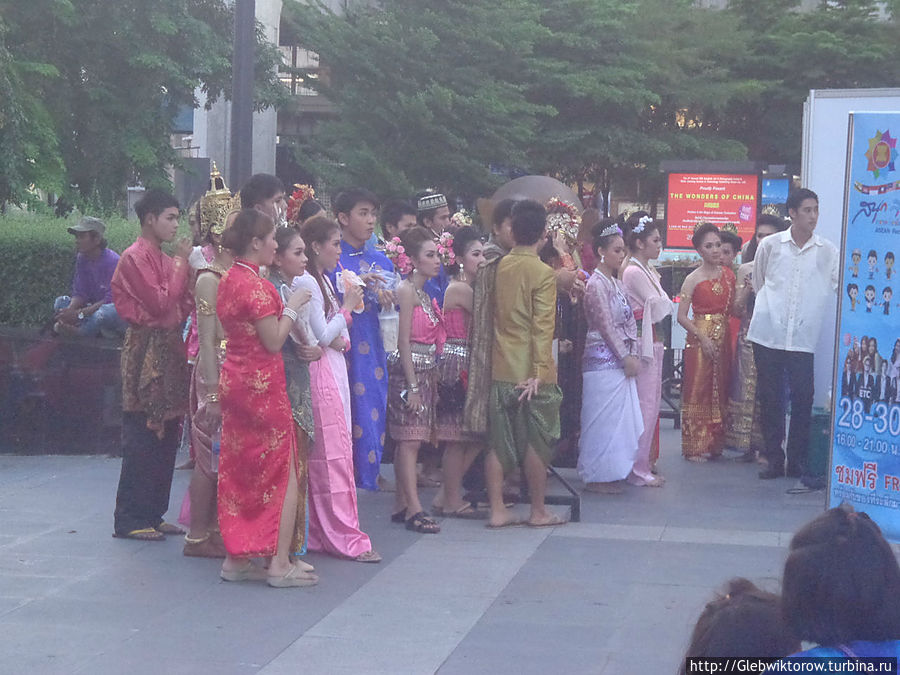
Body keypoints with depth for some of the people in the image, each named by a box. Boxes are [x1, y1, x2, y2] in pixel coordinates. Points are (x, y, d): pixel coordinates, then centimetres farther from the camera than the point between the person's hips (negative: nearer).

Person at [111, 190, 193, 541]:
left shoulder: (163, 258, 17)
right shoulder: (135, 257, -9)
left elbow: (182, 307, 15)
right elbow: (160, 304, -17)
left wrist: (189, 272, 3)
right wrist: (181, 265, -11)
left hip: (169, 350, 9)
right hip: (146, 351, -9)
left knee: (166, 437, 9)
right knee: (143, 439, -7)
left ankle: (153, 515, 16)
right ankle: (130, 519, -2)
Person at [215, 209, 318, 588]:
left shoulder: (228, 280, 10)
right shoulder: (255, 284, -18)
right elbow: (273, 341, -17)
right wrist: (291, 307, -4)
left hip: (234, 380, 9)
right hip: (261, 383, -9)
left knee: (239, 470, 13)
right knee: (284, 471, -1)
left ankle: (236, 559, 16)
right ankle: (280, 563, -1)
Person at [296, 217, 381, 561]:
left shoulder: (322, 280, 18)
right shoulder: (305, 282, -12)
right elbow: (323, 336, -14)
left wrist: (342, 340, 3)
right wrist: (348, 307, -7)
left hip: (333, 369, 10)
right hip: (320, 373, -10)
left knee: (323, 456, 9)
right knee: (333, 454, -8)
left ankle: (320, 533, 12)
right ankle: (346, 537, -6)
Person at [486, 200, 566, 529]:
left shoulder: (498, 268, 4)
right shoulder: (543, 273, -12)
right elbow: (542, 327, -16)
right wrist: (540, 372, -16)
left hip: (501, 369, 5)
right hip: (531, 371, -5)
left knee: (499, 441, 9)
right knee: (537, 441, 5)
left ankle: (497, 510, 10)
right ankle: (538, 511, 13)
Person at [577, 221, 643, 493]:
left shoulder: (616, 284, 15)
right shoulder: (596, 284, -12)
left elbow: (630, 322, 12)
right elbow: (606, 326, -15)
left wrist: (633, 355, -1)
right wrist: (626, 357, -12)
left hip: (621, 361, 9)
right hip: (603, 361, -9)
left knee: (618, 418, 11)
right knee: (603, 418, -4)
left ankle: (611, 473, 18)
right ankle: (597, 476, 2)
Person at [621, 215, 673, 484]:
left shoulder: (647, 270, 15)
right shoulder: (634, 272, -14)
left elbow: (664, 309, 16)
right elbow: (661, 307, -14)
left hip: (652, 341, 10)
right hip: (643, 342, -10)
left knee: (651, 402, 12)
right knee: (645, 404, -6)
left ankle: (645, 462, 18)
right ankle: (639, 470, -2)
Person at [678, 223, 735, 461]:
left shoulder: (729, 275, 9)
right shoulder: (693, 279, -5)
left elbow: (734, 310, 12)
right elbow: (682, 316, -9)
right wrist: (703, 338, -15)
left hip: (723, 339, 5)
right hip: (700, 338, -5)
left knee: (719, 391, 7)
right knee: (698, 391, -3)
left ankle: (713, 444, 16)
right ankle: (694, 447, 2)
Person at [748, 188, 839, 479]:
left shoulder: (827, 251, 4)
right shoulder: (770, 245, 3)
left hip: (802, 338, 0)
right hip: (768, 335, 0)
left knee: (803, 399, -1)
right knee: (770, 399, 5)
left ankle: (798, 461, 11)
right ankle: (774, 459, 15)